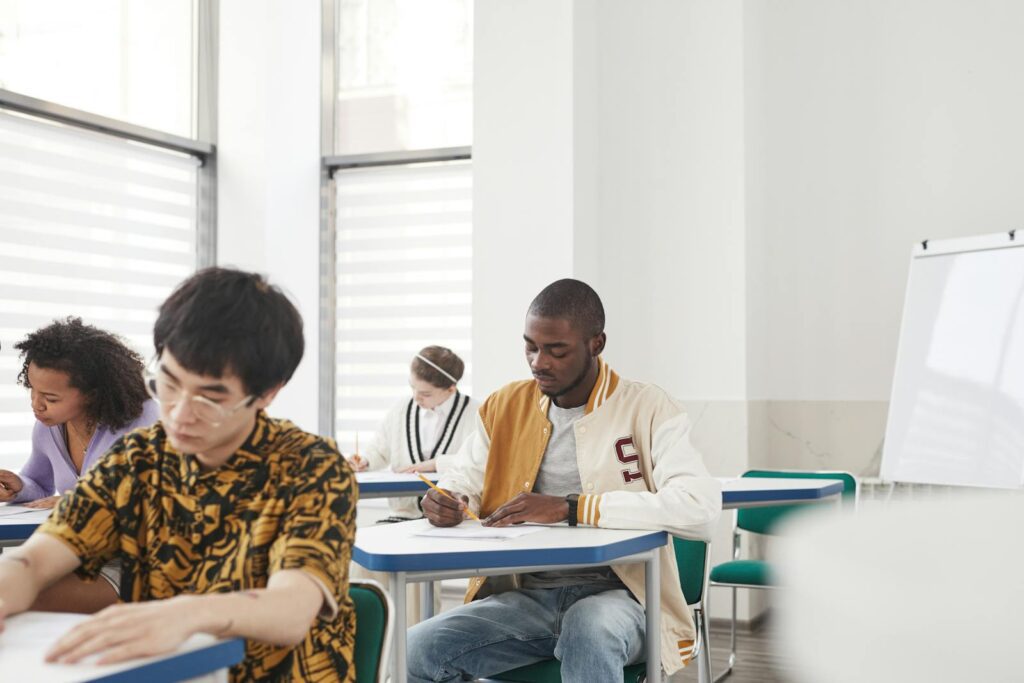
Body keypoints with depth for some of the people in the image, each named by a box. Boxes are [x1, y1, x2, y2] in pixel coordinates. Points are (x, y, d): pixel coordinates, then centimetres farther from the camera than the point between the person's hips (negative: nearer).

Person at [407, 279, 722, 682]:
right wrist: (446, 504, -9)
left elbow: (702, 505, -19)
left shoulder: (647, 409, -4)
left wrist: (570, 508, -23)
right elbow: (463, 482, 18)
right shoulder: (505, 406, 11)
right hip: (524, 596, 4)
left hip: (615, 595, -4)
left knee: (589, 631, -39)